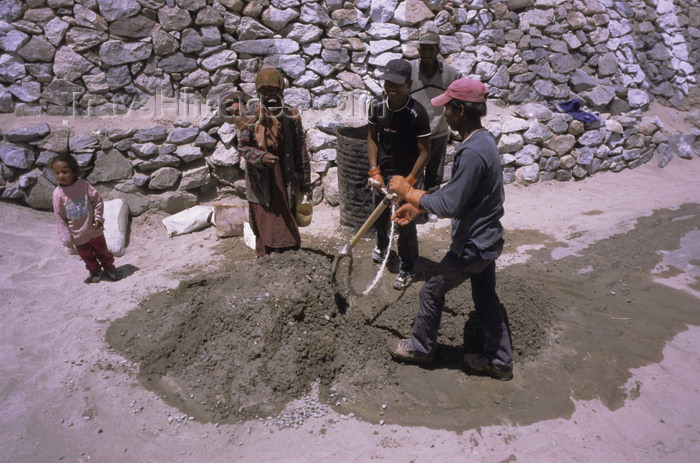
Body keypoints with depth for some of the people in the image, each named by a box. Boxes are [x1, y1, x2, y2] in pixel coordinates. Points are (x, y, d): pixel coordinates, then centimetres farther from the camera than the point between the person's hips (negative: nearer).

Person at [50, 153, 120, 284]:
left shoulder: (83, 184, -15)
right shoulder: (58, 194, -13)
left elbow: (97, 200, -4)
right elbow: (59, 218, -7)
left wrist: (98, 217, -14)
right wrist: (66, 237, -6)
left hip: (93, 228, 0)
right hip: (77, 234, 1)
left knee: (102, 250, 18)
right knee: (87, 256, 17)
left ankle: (108, 267, 39)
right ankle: (95, 271, 39)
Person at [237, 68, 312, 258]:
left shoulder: (291, 114, 4)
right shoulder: (249, 114, -1)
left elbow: (300, 150, 6)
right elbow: (243, 147, -5)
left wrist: (305, 183, 5)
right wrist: (261, 157, -26)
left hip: (286, 182, 2)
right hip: (261, 182, -2)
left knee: (288, 227, 6)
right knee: (264, 229, 3)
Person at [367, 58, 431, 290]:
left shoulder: (417, 113, -22)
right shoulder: (377, 106, -8)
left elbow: (424, 151, -16)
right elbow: (372, 138, 3)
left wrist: (409, 182, -20)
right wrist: (374, 171, -6)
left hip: (405, 175, -5)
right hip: (381, 173, 5)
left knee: (405, 223, 2)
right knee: (380, 215, 23)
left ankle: (407, 268, 21)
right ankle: (381, 244, 54)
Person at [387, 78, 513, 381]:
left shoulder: (473, 152, -28)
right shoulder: (482, 141, 5)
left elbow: (449, 205, -28)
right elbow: (456, 194, 14)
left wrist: (408, 192, -16)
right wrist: (417, 207, 11)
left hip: (472, 246, -9)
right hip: (487, 240, 9)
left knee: (431, 292, 10)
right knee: (486, 299, 21)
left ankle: (420, 347, 32)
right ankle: (499, 361, 36)